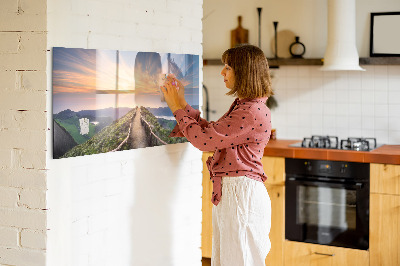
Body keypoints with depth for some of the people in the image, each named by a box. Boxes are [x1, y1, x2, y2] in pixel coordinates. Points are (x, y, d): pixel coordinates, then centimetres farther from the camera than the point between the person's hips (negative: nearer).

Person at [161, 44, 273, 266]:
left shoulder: (253, 112, -20)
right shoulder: (242, 106, 14)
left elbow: (204, 139, -19)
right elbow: (210, 131, 17)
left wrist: (178, 108, -6)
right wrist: (182, 104, 14)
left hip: (241, 193, -10)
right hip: (228, 192, 10)